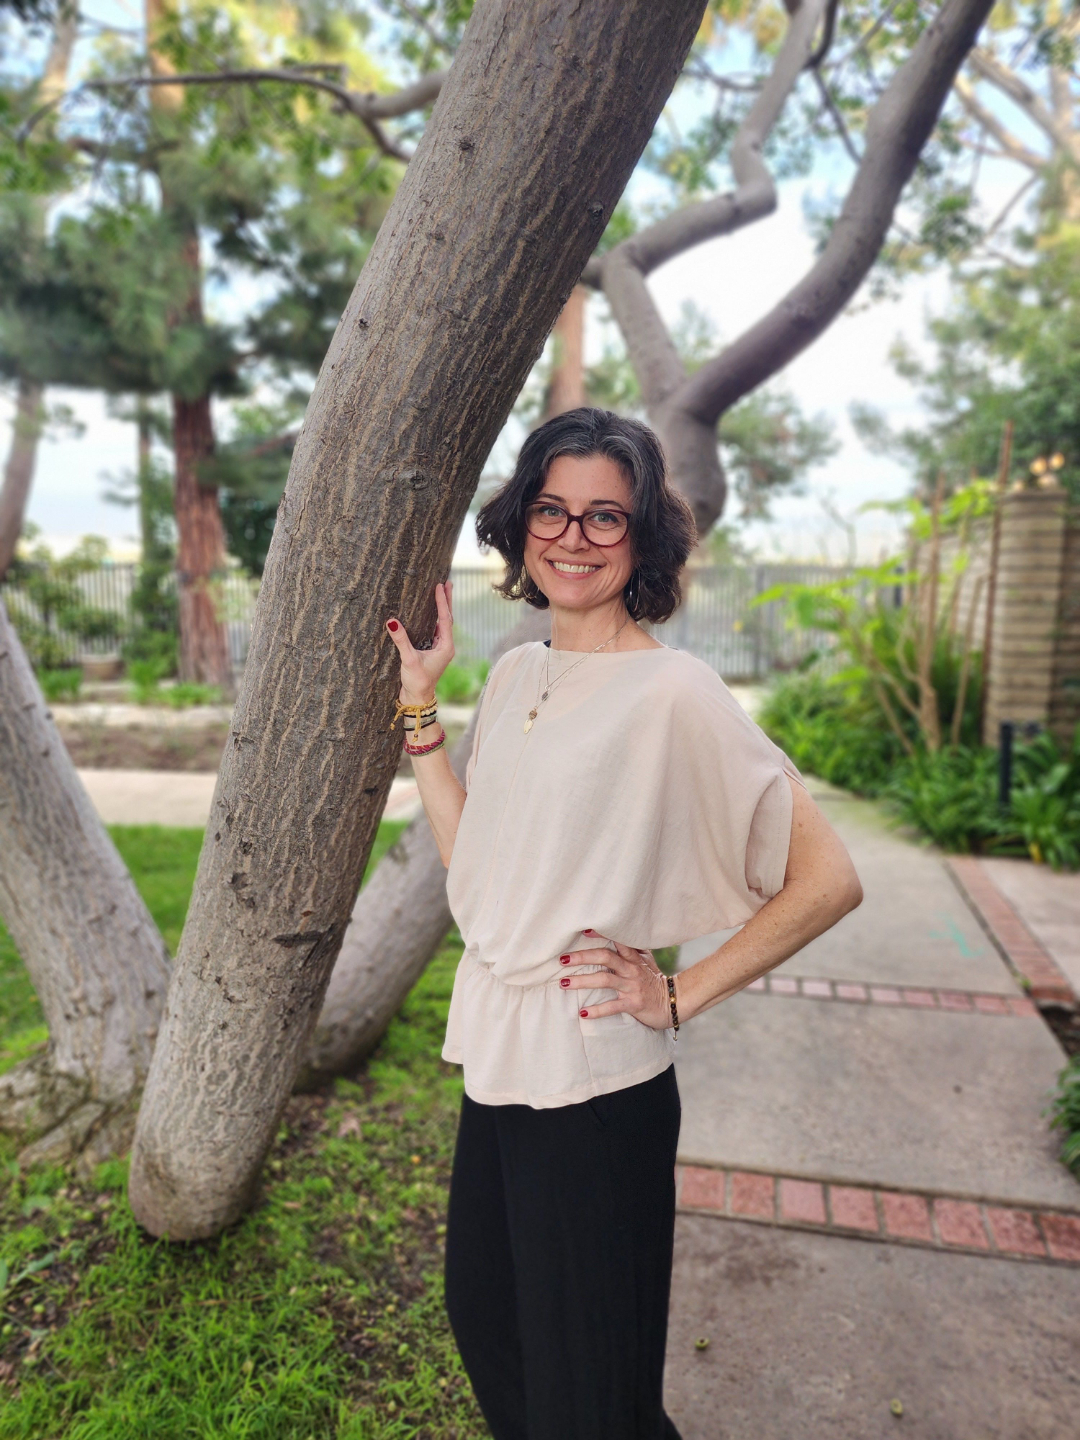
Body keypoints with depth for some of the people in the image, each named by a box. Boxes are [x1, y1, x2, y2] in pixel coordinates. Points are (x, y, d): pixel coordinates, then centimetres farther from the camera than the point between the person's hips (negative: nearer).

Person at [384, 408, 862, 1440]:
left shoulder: (671, 692, -18)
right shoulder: (516, 673, 4)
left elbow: (827, 881, -17)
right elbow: (473, 859, 5)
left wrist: (680, 998, -13)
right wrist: (418, 704, 3)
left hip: (596, 1086, -7)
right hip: (495, 1058, 7)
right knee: (483, 1320, 28)